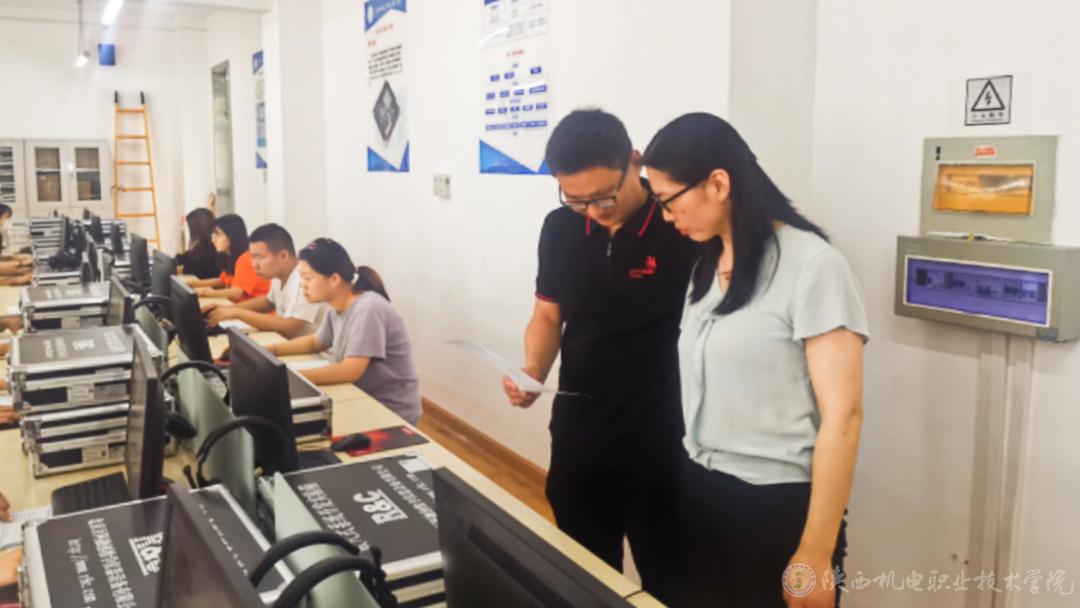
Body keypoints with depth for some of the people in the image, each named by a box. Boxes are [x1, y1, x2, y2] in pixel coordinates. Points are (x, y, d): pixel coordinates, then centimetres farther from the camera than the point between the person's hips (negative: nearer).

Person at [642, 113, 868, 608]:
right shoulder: (707, 265, 9)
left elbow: (842, 416, -15)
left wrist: (816, 553, -15)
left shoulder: (811, 265, -13)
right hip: (698, 492, 6)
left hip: (779, 503, -6)